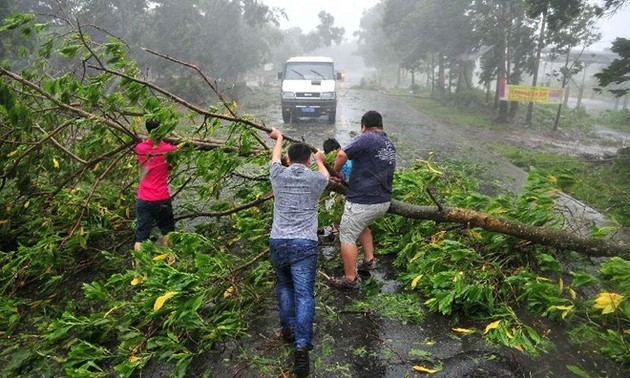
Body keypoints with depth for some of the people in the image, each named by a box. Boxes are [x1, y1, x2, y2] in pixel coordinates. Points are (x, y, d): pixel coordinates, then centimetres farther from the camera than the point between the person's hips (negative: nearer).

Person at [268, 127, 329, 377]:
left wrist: (278, 138, 52)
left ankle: (288, 327, 25)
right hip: (305, 244, -2)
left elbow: (275, 157, 32)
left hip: (278, 242, 2)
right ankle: (302, 345, -13)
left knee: (284, 285, 24)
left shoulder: (278, 175, 8)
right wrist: (320, 160, 54)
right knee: (304, 294, -4)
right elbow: (326, 174, 32)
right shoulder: (316, 179, 6)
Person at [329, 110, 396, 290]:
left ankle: (351, 279, 11)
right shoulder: (390, 145, 14)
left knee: (347, 237, 4)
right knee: (362, 226, 33)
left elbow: (342, 155, -21)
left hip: (362, 202, -9)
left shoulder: (367, 138, -12)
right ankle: (369, 260, 30)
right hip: (384, 201, 9)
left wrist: (337, 171, -3)